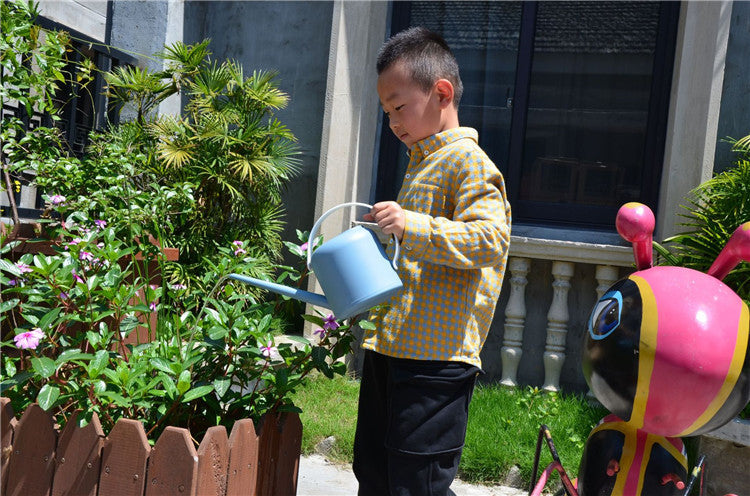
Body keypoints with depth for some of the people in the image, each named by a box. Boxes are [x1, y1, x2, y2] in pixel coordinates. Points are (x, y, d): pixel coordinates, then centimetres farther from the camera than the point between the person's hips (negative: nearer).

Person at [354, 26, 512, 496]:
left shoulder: (468, 161, -10)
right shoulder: (422, 161, 19)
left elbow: (491, 239, -24)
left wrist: (411, 226, -31)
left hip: (435, 356, -9)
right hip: (390, 347, 10)